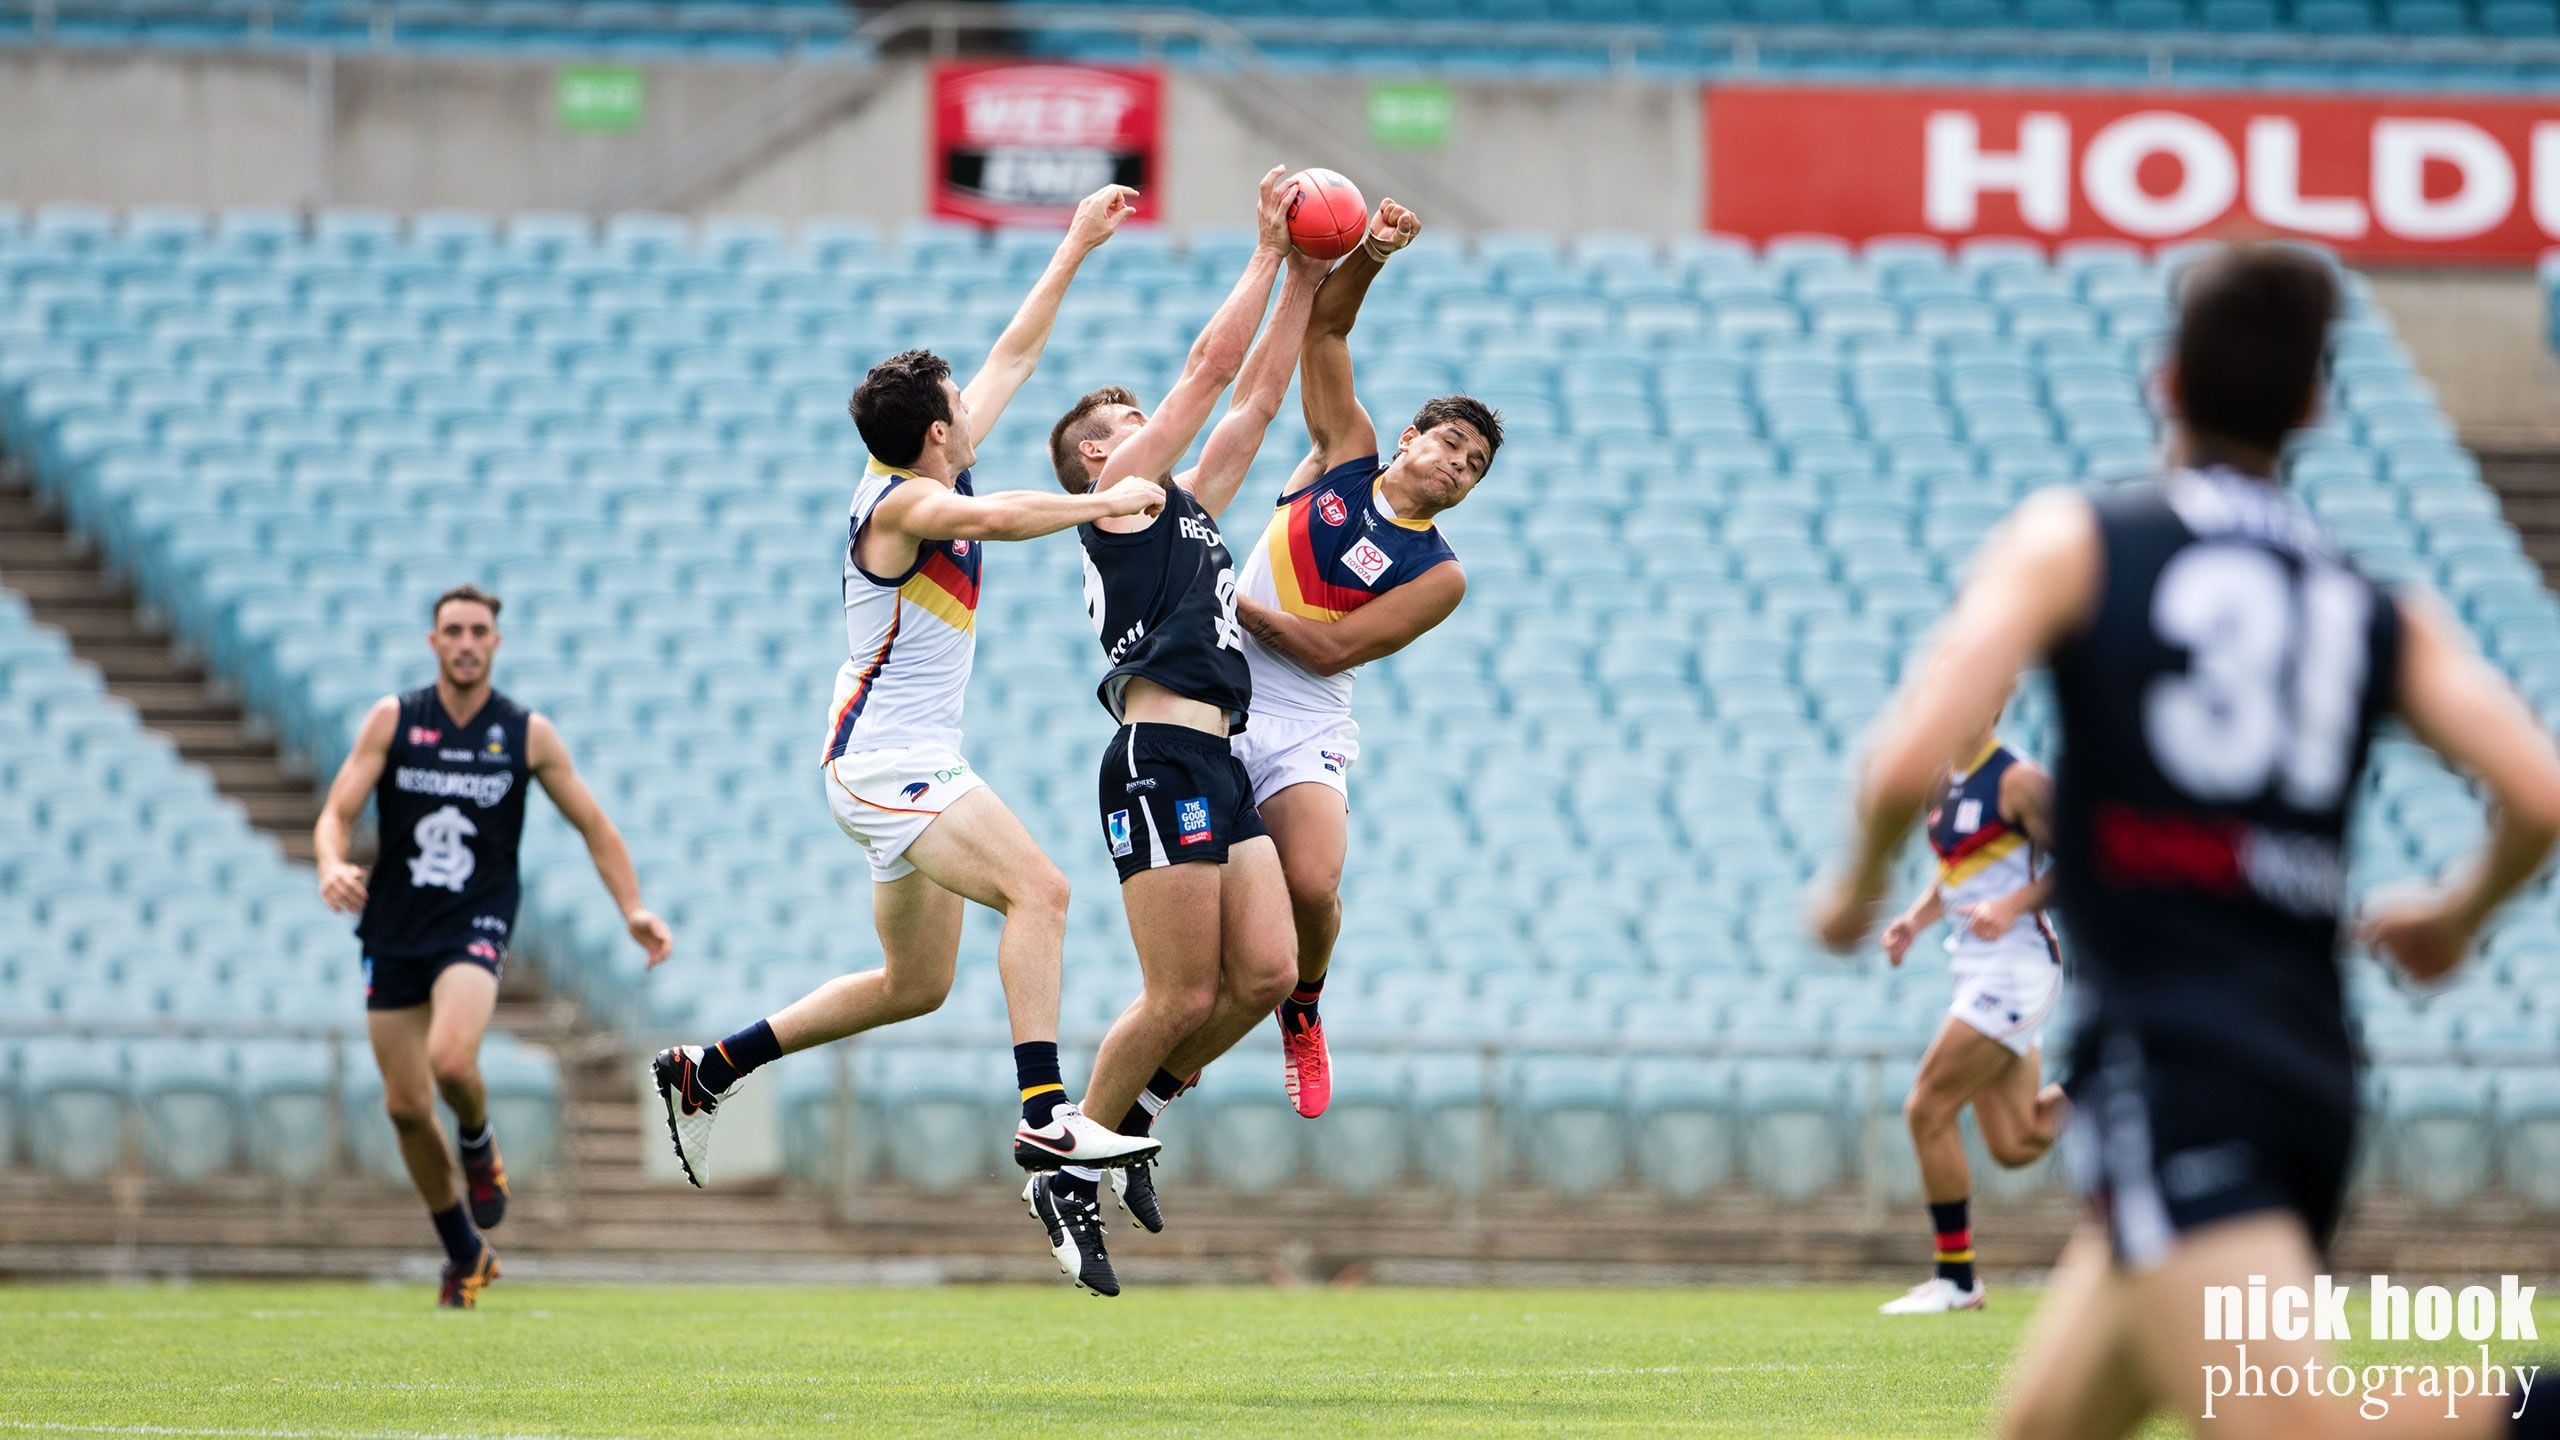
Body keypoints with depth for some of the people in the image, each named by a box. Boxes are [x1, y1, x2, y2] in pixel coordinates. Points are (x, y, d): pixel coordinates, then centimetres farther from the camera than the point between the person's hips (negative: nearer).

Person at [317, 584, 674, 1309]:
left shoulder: (527, 733, 1)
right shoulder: (391, 720, 1)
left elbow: (593, 825, 9)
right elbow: (336, 813, -3)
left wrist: (634, 909, -2)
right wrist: (332, 866, -26)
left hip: (476, 925, -2)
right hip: (394, 931, 2)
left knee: (451, 1059, -29)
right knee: (405, 1104, 2)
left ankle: (479, 1144, 6)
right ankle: (465, 1254, 21)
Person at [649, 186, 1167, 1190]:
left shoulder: (932, 473, 9)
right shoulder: (900, 503, -17)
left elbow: (1013, 356, 18)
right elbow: (996, 518, -39)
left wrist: (1076, 249, 19)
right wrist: (1104, 502, -30)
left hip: (915, 765, 10)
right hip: (887, 760, -10)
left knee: (915, 985, 15)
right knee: (1038, 891, -24)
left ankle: (709, 1070, 22)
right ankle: (1045, 1117, -33)